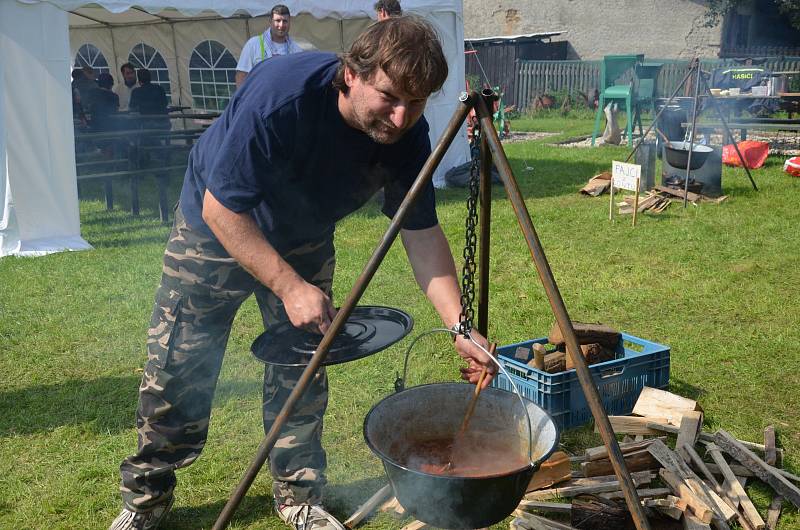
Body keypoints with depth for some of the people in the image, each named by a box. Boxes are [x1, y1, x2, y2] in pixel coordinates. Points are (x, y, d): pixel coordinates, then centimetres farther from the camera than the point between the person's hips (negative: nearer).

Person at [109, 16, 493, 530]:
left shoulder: (409, 134, -21)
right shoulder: (280, 95, -37)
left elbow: (422, 233, -14)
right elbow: (222, 208, -30)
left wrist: (460, 327, -23)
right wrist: (289, 287, -33)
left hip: (306, 244, 4)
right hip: (215, 231, -3)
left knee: (303, 381, 4)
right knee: (176, 373, 3)